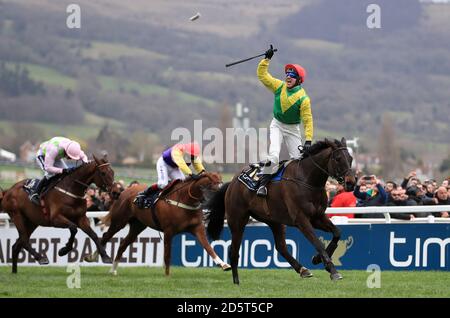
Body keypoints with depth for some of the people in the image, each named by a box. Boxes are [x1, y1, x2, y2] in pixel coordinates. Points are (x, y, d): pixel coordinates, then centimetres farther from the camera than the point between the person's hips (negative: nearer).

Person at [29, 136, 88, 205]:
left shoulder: (72, 148, -28)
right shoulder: (53, 149, -47)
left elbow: (83, 156, -7)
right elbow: (48, 168, -44)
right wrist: (63, 170, -53)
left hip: (57, 157, 6)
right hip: (42, 155, -6)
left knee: (68, 173, -10)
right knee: (50, 174, -29)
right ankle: (34, 194, -19)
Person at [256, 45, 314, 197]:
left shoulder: (303, 98, -18)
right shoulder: (279, 86, -7)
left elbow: (307, 120, -19)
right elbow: (262, 74, -3)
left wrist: (308, 140, -27)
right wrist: (267, 59, -16)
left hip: (292, 128, -1)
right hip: (277, 125, 1)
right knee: (273, 154, -20)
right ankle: (263, 184, -15)